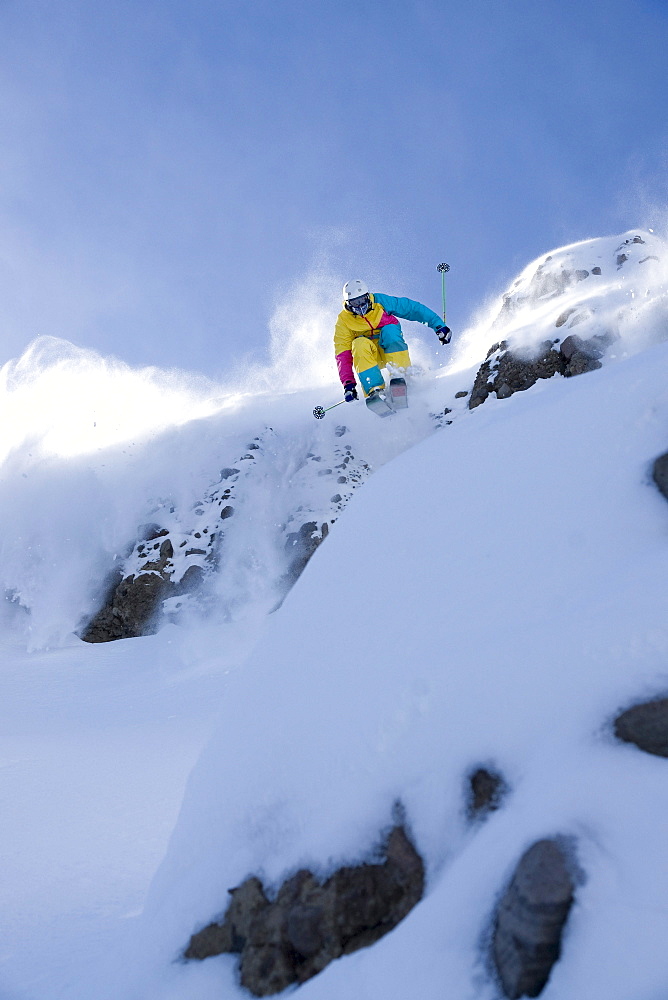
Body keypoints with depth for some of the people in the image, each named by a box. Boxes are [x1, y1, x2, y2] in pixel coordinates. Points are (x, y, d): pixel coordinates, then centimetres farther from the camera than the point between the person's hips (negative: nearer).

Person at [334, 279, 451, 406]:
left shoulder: (380, 301, -9)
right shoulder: (343, 321, -9)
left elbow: (413, 308, -8)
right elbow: (343, 355, -13)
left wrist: (438, 325, -15)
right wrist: (348, 383, -24)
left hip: (392, 349, 0)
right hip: (367, 355, 0)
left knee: (389, 330, -31)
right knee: (359, 344, -33)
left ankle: (400, 375, -36)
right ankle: (374, 389, -42)